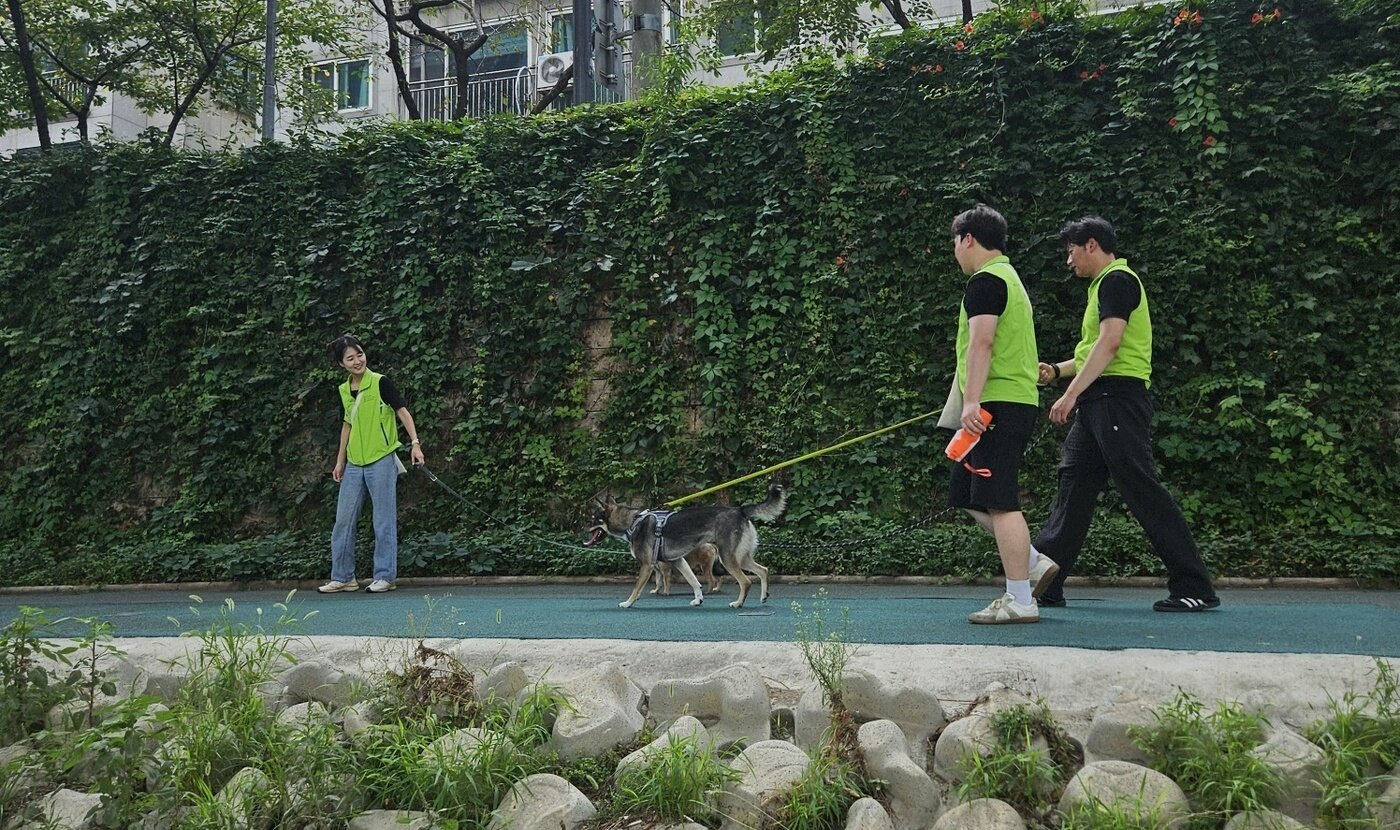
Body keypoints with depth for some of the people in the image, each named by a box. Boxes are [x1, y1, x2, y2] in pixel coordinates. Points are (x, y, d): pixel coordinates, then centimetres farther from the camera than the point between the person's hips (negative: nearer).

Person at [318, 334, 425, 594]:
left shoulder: (380, 383, -7)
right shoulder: (344, 390, 10)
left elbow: (402, 411, -8)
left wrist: (415, 442, -18)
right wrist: (340, 461, 17)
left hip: (381, 460, -6)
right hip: (354, 464, 6)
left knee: (384, 521, -1)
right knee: (343, 520, 8)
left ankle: (385, 576, 8)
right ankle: (342, 577, 18)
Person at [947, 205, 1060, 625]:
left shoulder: (985, 280, -8)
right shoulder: (1008, 276, 23)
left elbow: (981, 342, -20)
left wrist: (972, 401, -25)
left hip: (998, 403, -10)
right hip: (1015, 402, 10)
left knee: (998, 501, -8)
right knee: (970, 497, 14)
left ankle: (1019, 601, -4)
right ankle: (1033, 564, 16)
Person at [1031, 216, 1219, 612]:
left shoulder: (1117, 280, -7)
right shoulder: (1104, 284, 23)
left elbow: (1109, 344, -18)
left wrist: (1071, 393, -21)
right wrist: (1057, 370, 19)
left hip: (1117, 397, -10)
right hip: (1097, 402, 10)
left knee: (1142, 489, -9)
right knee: (1073, 486, 8)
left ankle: (1195, 588, -2)